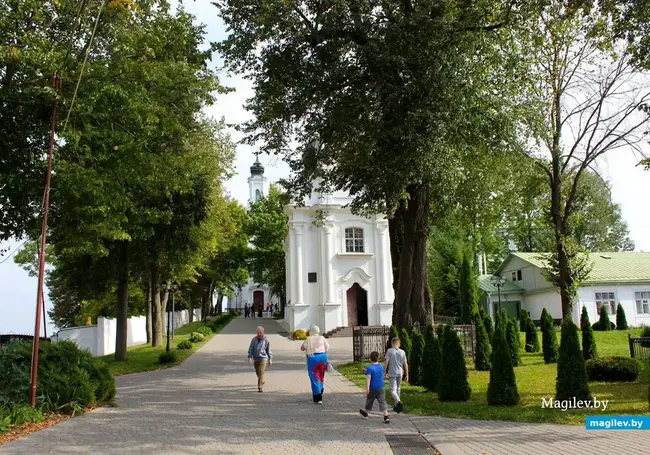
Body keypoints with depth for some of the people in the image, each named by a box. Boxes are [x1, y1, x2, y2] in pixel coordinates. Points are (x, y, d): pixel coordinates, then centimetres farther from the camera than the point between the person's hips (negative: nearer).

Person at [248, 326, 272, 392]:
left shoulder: (266, 340, -3)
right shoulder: (254, 339, 0)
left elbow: (269, 350, 5)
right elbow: (250, 349, 2)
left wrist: (270, 359, 7)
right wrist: (250, 358, -8)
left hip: (263, 359, -3)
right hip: (255, 359, 3)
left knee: (261, 373, -14)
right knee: (258, 373, 16)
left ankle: (260, 387, -13)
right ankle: (262, 382, 43)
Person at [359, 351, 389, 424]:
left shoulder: (370, 368, -17)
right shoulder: (381, 366, 4)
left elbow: (368, 378, -24)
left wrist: (367, 388, -25)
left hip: (373, 388, -4)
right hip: (381, 388, 4)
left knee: (370, 401, 16)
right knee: (382, 401, -1)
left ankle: (365, 413, 37)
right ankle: (386, 416, -15)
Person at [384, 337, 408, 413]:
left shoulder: (389, 351, -6)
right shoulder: (402, 352, 1)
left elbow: (387, 362, -8)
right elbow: (405, 364, 2)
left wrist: (385, 372, 1)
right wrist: (407, 375, 7)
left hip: (392, 373, -4)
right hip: (400, 373, 4)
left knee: (392, 390, -3)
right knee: (398, 389, 17)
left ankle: (399, 402, -27)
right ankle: (395, 406, 24)